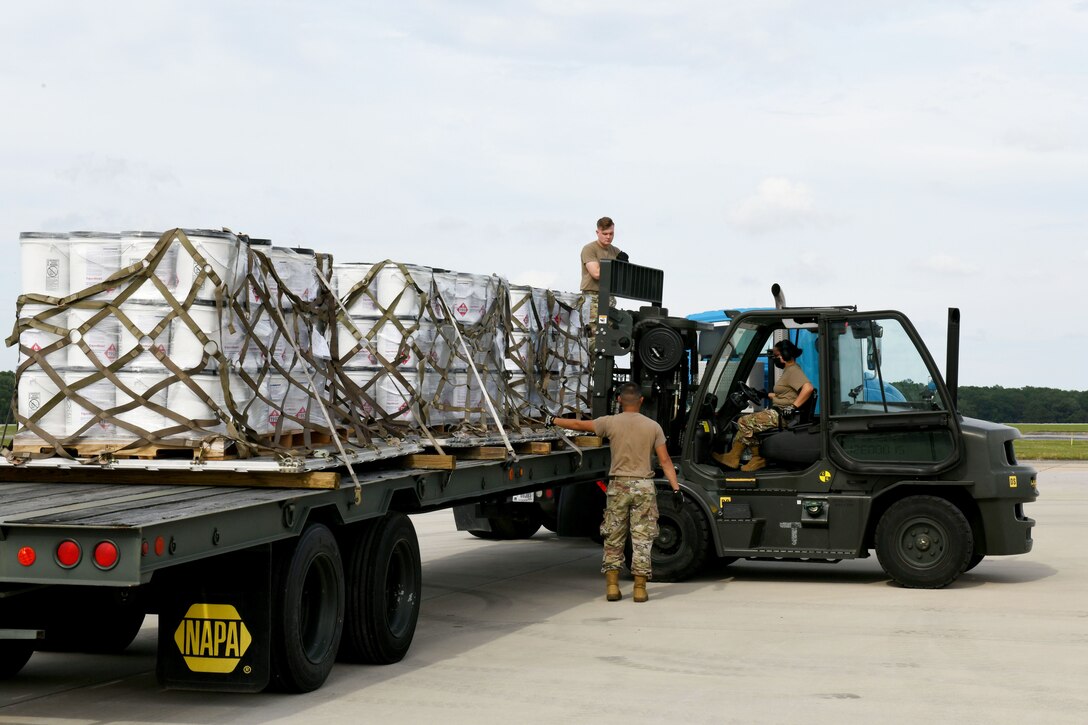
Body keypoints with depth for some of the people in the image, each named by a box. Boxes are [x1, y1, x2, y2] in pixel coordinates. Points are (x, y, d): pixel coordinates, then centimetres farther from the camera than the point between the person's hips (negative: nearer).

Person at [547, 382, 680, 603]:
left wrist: (553, 421, 23)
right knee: (642, 539, 3)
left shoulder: (611, 423, -2)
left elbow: (579, 425, 9)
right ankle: (640, 588, 1)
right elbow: (665, 461, -2)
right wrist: (676, 488, 0)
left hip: (618, 485, 0)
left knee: (613, 539, 9)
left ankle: (612, 586, 8)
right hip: (644, 486, 0)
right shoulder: (653, 426, 1)